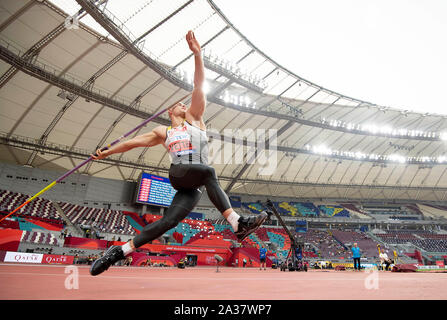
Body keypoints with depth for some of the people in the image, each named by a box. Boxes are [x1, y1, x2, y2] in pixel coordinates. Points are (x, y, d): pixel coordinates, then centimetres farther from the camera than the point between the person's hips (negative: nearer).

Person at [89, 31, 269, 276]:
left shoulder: (194, 119, 23)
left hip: (195, 185, 1)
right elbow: (134, 141, 29)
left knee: (168, 221, -12)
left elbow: (199, 86, 15)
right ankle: (237, 223, -40)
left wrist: (197, 54, 7)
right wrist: (106, 152, 34)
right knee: (208, 171, -33)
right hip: (179, 173, -1)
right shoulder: (163, 132, 24)